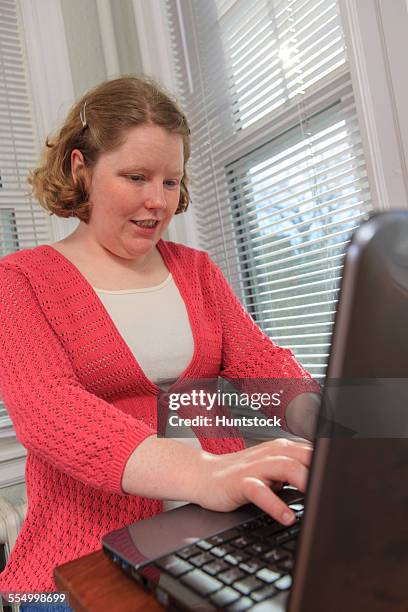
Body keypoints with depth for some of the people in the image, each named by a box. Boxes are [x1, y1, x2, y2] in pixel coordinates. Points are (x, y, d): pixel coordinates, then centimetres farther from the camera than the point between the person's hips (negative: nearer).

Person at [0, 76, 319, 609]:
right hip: (93, 553, -4)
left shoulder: (196, 269, 12)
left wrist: (327, 419, -19)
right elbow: (46, 409, -18)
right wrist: (199, 473, -33)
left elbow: (259, 362, 3)